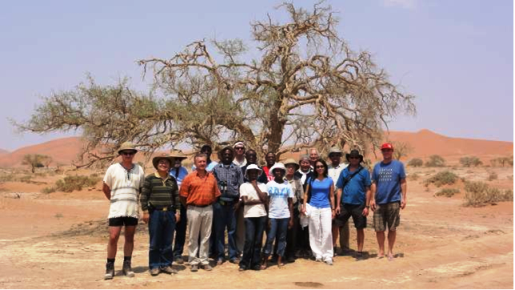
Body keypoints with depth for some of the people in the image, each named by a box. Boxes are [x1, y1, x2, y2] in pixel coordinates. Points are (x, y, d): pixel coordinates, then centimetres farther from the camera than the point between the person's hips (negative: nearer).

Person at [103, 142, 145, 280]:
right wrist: (115, 201, 7)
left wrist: (139, 202, 6)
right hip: (117, 209, -2)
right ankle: (110, 267, 3)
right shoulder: (113, 168, 0)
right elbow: (106, 188, 7)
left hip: (133, 209, 2)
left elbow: (142, 189, 14)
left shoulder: (139, 170, 6)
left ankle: (127, 265, 18)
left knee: (130, 238, 8)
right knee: (113, 238, -7)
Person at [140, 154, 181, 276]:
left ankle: (166, 264, 18)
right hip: (155, 212, -3)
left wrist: (177, 211, 8)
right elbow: (144, 196, -3)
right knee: (155, 242, 2)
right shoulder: (150, 178, -1)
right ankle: (154, 266, 11)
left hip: (170, 213, 4)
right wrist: (145, 211, -8)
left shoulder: (172, 180, 11)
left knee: (168, 242, 8)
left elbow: (176, 196, 13)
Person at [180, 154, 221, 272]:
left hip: (208, 209, 3)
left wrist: (210, 204, 8)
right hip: (194, 209, -3)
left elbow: (216, 194, 13)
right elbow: (183, 195, -1)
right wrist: (189, 206, 3)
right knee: (193, 237, 4)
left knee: (206, 236, 8)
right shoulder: (189, 178, -3)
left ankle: (204, 260, 17)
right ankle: (194, 261, 12)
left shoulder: (212, 177, 6)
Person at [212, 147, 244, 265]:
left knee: (232, 230, 5)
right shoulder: (216, 168, 7)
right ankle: (220, 255, 9)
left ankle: (233, 255, 10)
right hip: (219, 202, 0)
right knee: (219, 229, 3)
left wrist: (238, 202, -3)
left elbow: (240, 186, 5)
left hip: (232, 202, 0)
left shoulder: (237, 169, 9)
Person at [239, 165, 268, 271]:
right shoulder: (244, 186, 4)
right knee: (249, 240, -8)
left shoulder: (262, 185, 11)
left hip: (262, 215, 3)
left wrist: (255, 186, -1)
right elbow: (246, 201, -6)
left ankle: (256, 263, 13)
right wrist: (259, 201, -3)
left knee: (258, 241, 4)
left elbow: (265, 199, -4)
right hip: (250, 216, -2)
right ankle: (244, 263, 4)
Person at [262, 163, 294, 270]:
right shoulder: (269, 185, 1)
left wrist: (291, 218, 1)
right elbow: (266, 201, 0)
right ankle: (265, 261, 4)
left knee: (282, 238, 7)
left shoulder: (288, 185, 4)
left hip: (285, 216, 2)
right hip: (272, 216, -2)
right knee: (270, 238, -1)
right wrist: (267, 217, -6)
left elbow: (290, 203, 6)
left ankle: (279, 259, 15)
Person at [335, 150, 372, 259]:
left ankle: (360, 252, 19)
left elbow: (368, 190, -2)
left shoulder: (364, 172, -1)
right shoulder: (344, 172, 7)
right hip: (345, 204, 2)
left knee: (360, 229, 7)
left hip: (359, 205, -2)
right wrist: (338, 205, 2)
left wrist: (367, 206, -8)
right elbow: (340, 189, 8)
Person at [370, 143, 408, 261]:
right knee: (379, 229, 4)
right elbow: (374, 183, 11)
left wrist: (404, 198, -5)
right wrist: (373, 199, 4)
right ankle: (381, 251, 17)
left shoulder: (399, 165, 2)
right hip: (379, 202, 2)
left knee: (392, 229, 6)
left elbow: (403, 182, 1)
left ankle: (390, 252, 18)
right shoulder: (377, 166, 10)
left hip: (393, 201, -2)